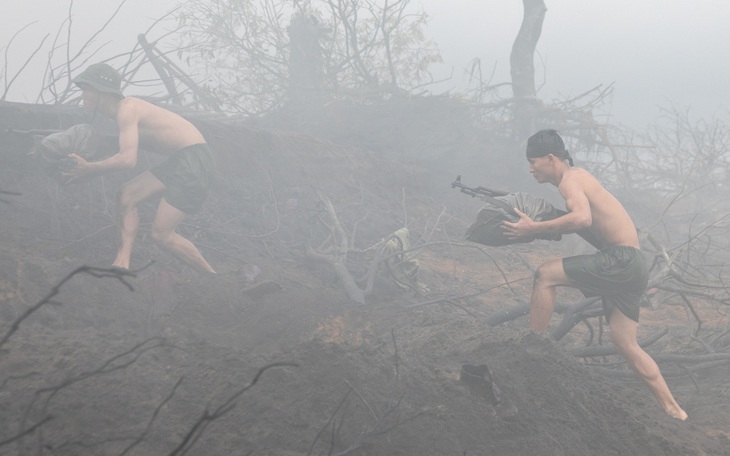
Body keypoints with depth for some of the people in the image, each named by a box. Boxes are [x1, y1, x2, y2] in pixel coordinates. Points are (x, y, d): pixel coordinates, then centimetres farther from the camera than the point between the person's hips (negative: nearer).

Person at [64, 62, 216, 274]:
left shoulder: (127, 108, -15)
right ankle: (122, 263, 1)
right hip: (180, 161, 10)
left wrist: (89, 169, -13)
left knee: (162, 233, -7)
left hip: (195, 159, -10)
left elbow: (128, 159, -25)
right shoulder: (126, 107, 15)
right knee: (128, 194, 6)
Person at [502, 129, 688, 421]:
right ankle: (673, 411, 18)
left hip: (621, 261, -10)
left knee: (545, 276, -14)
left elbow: (582, 219, -30)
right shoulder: (579, 177, 18)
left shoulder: (570, 180, -11)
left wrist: (533, 229, -26)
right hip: (628, 266, 10)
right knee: (625, 343, 12)